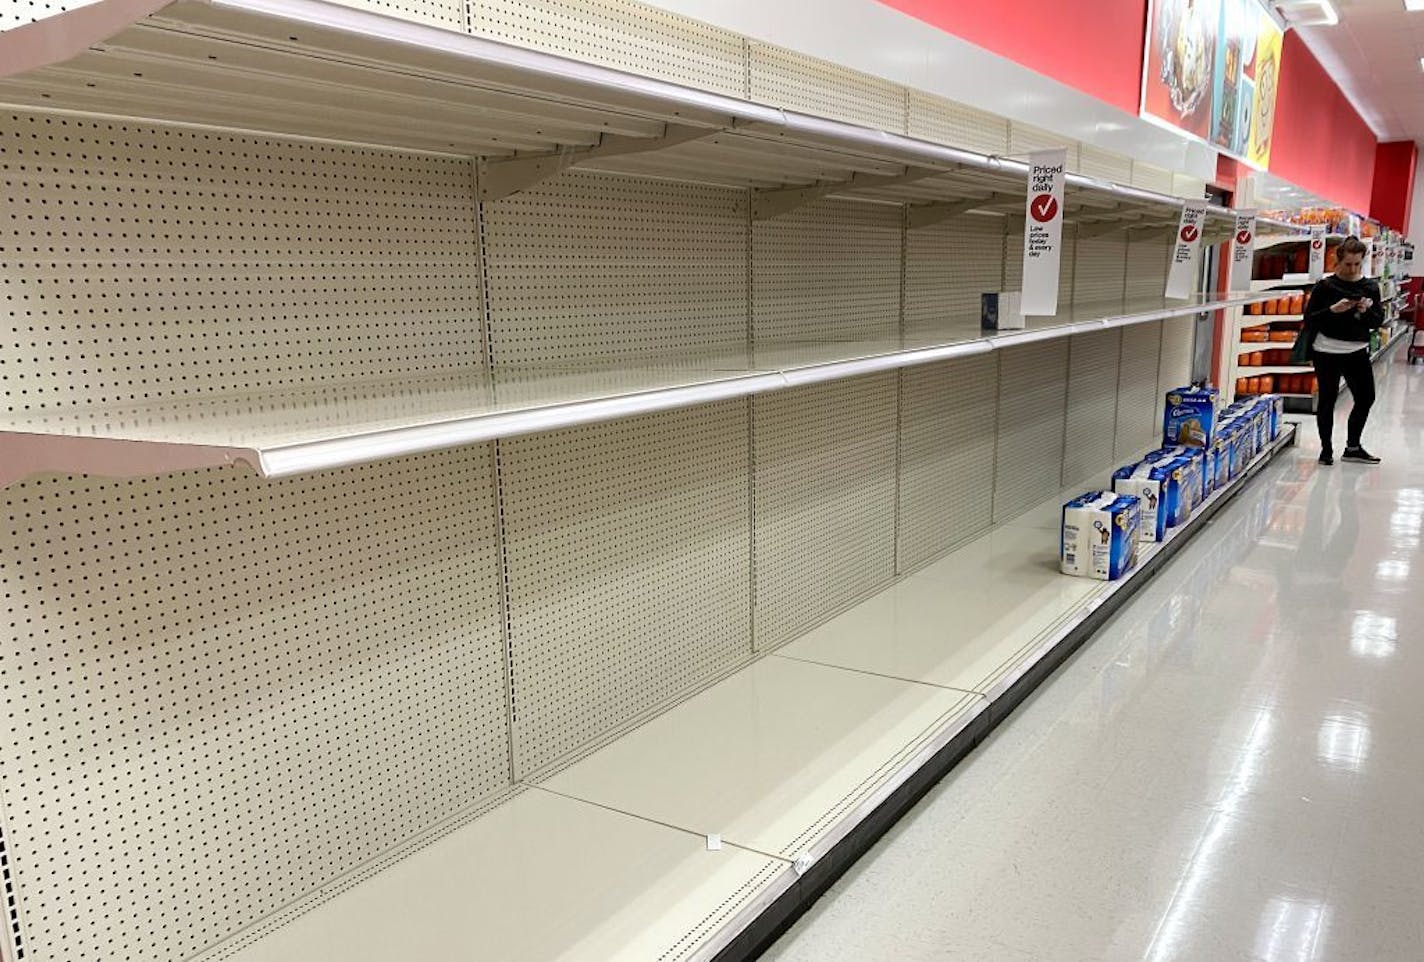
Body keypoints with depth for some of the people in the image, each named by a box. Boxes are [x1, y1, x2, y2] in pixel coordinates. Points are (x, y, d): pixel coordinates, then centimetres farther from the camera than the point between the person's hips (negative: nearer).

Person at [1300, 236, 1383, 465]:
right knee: (1328, 400, 4)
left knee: (1366, 398, 7)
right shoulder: (1325, 286, -5)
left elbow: (1378, 321, 6)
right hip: (1327, 352, -4)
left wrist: (1366, 311, -13)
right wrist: (1333, 310, -20)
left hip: (1357, 352, 4)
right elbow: (1309, 319, -6)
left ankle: (1353, 447, 23)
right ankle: (1326, 448, 16)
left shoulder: (1370, 287, 6)